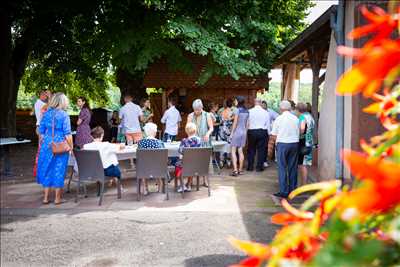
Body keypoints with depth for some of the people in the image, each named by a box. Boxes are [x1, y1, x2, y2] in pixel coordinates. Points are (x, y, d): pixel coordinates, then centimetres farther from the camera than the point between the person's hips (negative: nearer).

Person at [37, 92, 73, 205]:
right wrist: (71, 147, -3)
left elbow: (41, 131, 8)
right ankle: (57, 198, 13)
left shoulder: (46, 113, 3)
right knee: (58, 170, 6)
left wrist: (41, 144, 18)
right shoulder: (64, 115, -10)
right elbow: (67, 134, -12)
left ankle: (46, 197, 18)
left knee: (47, 170, 13)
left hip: (47, 145, 4)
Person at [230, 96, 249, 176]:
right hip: (244, 132, 7)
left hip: (237, 131, -7)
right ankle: (240, 170, 14)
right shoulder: (247, 111, 7)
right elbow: (247, 124, 10)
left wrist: (232, 133, -7)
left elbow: (235, 123, -13)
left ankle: (235, 170, -10)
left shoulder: (238, 110, -13)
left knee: (233, 151, -3)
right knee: (240, 151, 11)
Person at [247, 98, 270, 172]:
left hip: (251, 132, 0)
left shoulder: (249, 111, -6)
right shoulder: (265, 112, -2)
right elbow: (268, 124, 3)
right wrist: (268, 134, 11)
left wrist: (246, 131, 13)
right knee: (261, 149, 7)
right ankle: (259, 167, 9)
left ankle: (250, 167, 14)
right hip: (262, 132, 0)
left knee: (251, 149, 10)